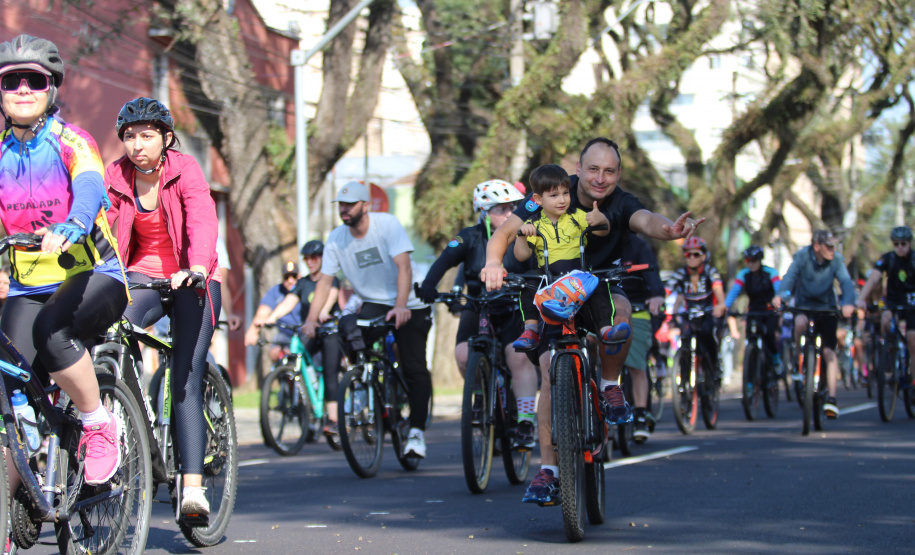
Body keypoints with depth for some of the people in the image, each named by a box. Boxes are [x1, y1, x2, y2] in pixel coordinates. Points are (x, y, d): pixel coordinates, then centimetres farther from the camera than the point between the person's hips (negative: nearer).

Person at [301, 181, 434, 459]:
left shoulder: (387, 225, -18)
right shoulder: (337, 238, -5)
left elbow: (403, 266, -27)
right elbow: (325, 280, -6)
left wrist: (400, 307, -40)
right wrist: (311, 319, -19)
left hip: (409, 306, -3)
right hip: (373, 304, 3)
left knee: (414, 369, -11)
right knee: (348, 328, -27)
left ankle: (416, 431, -1)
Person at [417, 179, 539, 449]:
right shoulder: (470, 237, -3)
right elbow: (446, 260, -15)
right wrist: (428, 285, -33)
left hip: (513, 310, -1)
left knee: (519, 356, -25)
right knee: (464, 355, -22)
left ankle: (526, 421, -21)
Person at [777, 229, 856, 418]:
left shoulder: (836, 260, -14)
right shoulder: (802, 257, -17)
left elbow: (846, 282, -26)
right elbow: (789, 277, -30)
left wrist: (848, 303, -46)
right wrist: (781, 296, -50)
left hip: (826, 307, 1)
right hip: (804, 305, -1)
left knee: (829, 352, -8)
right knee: (800, 323, -35)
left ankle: (831, 399, -6)